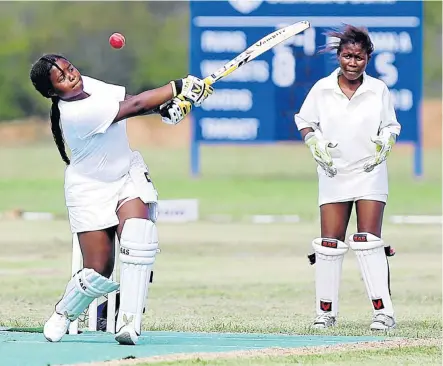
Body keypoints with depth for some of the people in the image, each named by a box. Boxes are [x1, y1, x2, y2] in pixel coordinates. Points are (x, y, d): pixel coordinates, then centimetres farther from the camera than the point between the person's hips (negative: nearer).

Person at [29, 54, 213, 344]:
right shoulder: (76, 113, -29)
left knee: (138, 235, -24)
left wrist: (166, 106, -16)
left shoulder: (86, 84, -5)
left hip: (129, 177, 6)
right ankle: (63, 314, 27)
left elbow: (129, 100, 4)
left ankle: (129, 324, -25)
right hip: (91, 191, -6)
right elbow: (135, 106, -30)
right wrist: (180, 87, -26)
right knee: (98, 273, -7)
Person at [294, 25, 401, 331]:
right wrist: (316, 143, -8)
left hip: (370, 172, -1)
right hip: (333, 174, 1)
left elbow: (391, 126, 9)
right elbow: (305, 122, 9)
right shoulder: (322, 89, -1)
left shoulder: (378, 90, -1)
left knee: (369, 241, -8)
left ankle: (383, 311, -6)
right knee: (329, 244, -1)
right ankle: (326, 311, 9)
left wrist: (385, 141, -11)